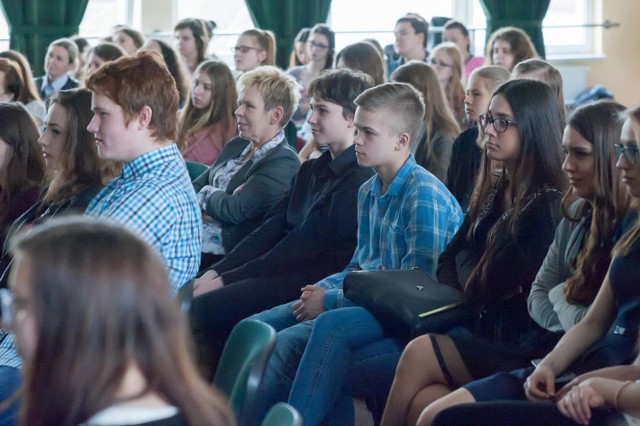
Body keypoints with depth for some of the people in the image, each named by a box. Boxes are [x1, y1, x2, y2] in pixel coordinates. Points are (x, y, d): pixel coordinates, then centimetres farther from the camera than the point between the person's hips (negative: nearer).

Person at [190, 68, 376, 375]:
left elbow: (306, 246, -17)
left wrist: (226, 280, -15)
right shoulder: (312, 170, 18)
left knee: (204, 309, -23)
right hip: (284, 271, 9)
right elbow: (271, 229, 12)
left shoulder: (359, 179, -13)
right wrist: (217, 271, -2)